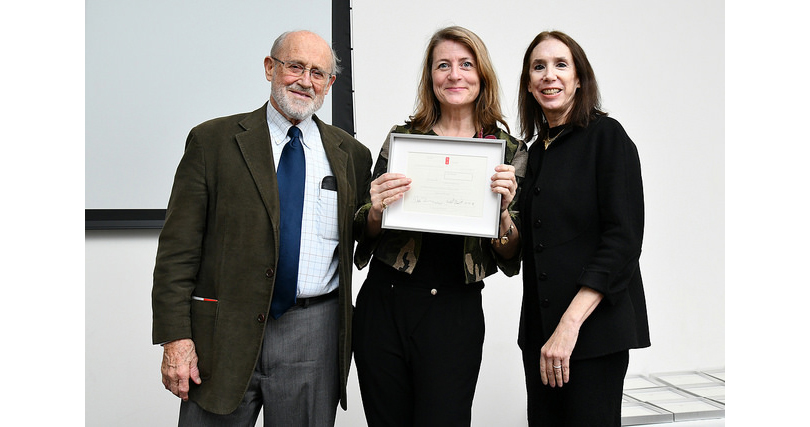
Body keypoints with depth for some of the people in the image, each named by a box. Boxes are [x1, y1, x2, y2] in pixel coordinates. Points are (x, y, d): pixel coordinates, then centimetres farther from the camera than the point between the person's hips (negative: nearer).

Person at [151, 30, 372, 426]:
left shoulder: (351, 154, 9)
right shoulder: (212, 141, 2)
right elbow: (178, 249, -3)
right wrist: (175, 337, -9)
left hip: (313, 339, 2)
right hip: (223, 335, -1)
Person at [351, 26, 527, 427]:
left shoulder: (509, 151, 3)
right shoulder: (401, 138, 5)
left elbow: (511, 258, 1)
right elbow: (366, 235, 8)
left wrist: (503, 210, -18)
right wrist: (376, 211, -13)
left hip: (455, 314, -1)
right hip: (383, 305, 2)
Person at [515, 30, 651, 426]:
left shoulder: (606, 136, -6)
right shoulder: (535, 152, 15)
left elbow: (623, 238, -15)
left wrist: (570, 324, -21)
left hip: (595, 325, -6)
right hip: (540, 329, 6)